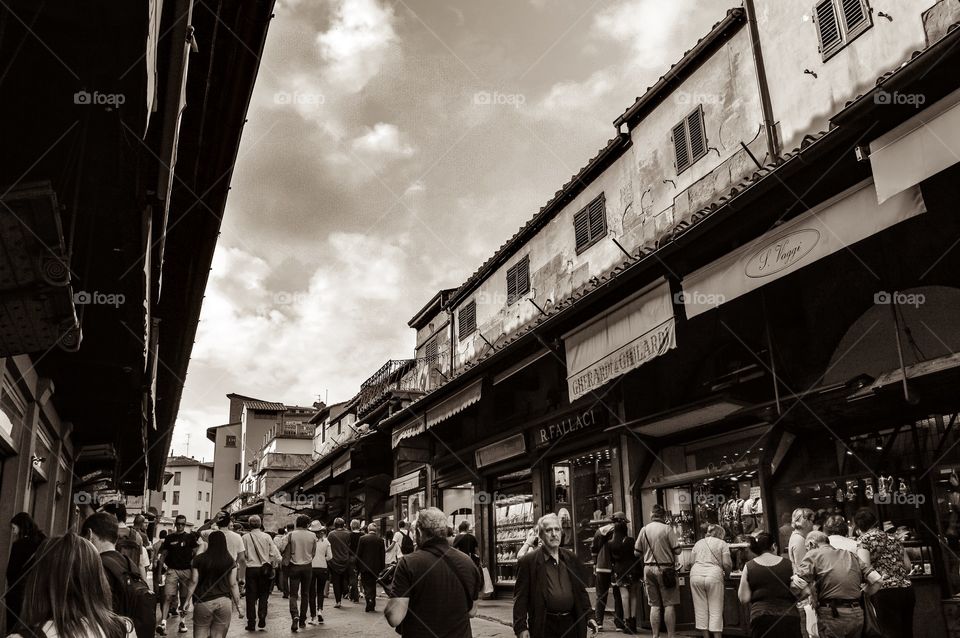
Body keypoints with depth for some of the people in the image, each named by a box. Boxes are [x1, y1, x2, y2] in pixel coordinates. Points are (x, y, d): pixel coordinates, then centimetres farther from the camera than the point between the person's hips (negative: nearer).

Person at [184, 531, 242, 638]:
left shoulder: (199, 559, 1)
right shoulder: (230, 561, 2)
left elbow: (193, 582, -1)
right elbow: (233, 584, 2)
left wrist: (187, 601, 7)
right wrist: (238, 606, 7)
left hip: (203, 602, -1)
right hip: (224, 602, 1)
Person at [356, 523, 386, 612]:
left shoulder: (362, 538, -5)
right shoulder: (380, 540, 0)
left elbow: (358, 554, -3)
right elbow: (383, 555, 3)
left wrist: (358, 566, 5)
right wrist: (382, 568, 9)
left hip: (365, 566, -2)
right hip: (376, 567, 2)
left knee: (366, 585, 2)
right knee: (373, 585, 14)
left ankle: (368, 604, -16)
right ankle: (372, 606, 17)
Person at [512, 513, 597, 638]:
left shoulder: (572, 559, 10)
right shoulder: (528, 561, -6)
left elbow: (581, 591, 17)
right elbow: (520, 598, -8)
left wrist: (589, 616, 9)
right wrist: (521, 628, -13)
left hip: (571, 624, 4)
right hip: (544, 626, -4)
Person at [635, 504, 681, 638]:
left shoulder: (644, 529, 1)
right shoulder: (667, 529, -9)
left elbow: (637, 552, 5)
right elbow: (677, 550, -11)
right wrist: (666, 549, 10)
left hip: (648, 568, 4)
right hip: (665, 568, -3)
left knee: (654, 605, 10)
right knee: (669, 604, 3)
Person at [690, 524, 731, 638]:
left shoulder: (697, 543, 21)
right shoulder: (722, 544, 8)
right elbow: (726, 564, -1)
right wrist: (726, 575, 16)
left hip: (696, 574, 4)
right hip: (713, 576, -3)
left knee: (701, 609, 9)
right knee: (715, 610, 4)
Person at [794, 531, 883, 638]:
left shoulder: (813, 554, 3)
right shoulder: (851, 555, 19)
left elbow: (798, 583, -12)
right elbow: (877, 580, 12)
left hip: (831, 616, -6)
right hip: (857, 615, 6)